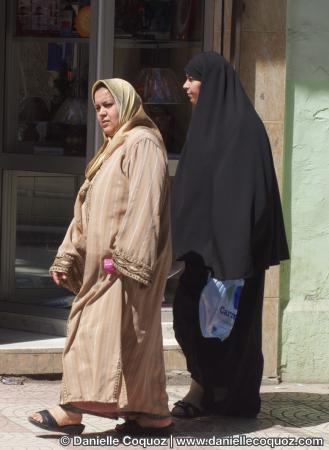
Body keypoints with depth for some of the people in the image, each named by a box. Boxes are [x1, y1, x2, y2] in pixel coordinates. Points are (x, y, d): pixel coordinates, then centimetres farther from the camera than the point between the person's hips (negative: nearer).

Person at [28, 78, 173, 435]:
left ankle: (74, 409, -16)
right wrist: (66, 256, 16)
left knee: (105, 328, -12)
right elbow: (88, 211, 22)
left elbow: (143, 204, -18)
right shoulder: (112, 150, 23)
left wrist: (122, 255, -24)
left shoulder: (142, 144, -7)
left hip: (126, 258, -9)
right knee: (135, 335, 6)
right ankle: (151, 414, 6)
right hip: (104, 261, 9)